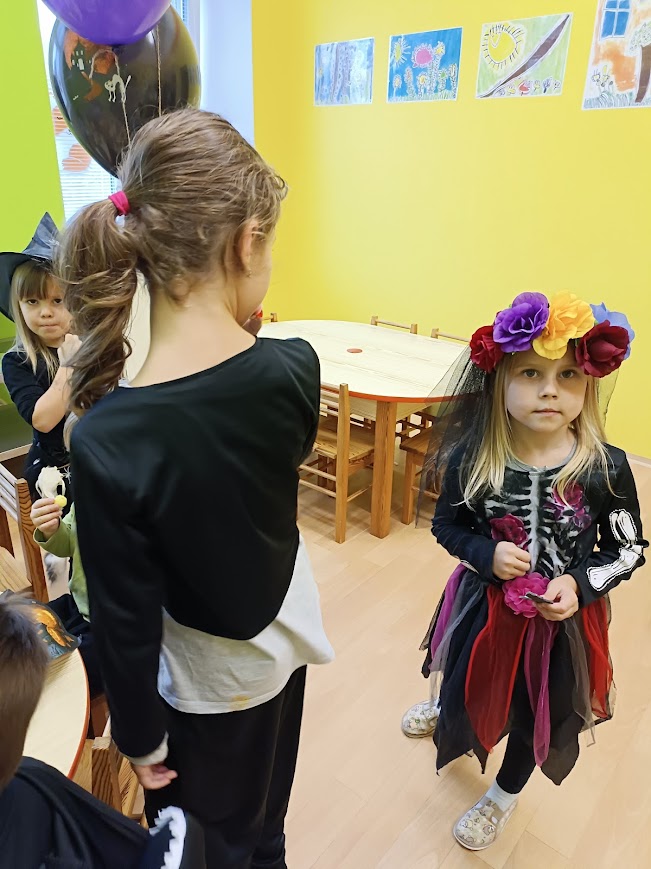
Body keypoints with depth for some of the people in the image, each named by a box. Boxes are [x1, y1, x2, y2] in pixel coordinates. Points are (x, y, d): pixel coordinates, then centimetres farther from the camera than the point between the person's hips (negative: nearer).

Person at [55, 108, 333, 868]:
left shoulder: (107, 442, -32)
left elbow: (127, 625, -20)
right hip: (284, 633, 4)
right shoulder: (294, 370, -23)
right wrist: (238, 330, -6)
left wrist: (140, 738, -2)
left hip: (205, 677, -4)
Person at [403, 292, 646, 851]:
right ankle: (446, 714, 69)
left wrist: (580, 584, -22)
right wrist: (487, 553, -23)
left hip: (563, 616, 0)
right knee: (466, 688, 28)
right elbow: (448, 525, -6)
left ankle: (504, 795, 56)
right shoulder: (472, 458, -21)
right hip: (484, 603, 1)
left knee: (540, 712, 23)